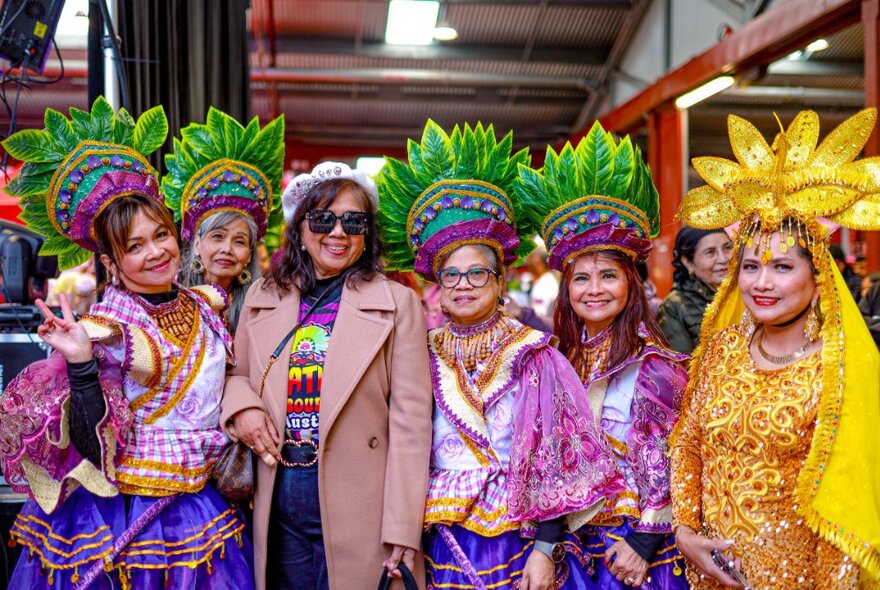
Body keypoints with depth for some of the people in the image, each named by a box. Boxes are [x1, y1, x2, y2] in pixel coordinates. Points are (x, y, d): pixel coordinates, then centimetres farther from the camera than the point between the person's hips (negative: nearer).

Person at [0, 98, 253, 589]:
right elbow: (97, 450, -18)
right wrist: (80, 364, -29)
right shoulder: (105, 328, -13)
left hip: (201, 510, 5)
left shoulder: (205, 306, 4)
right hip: (124, 518, -5)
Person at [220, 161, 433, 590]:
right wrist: (241, 406, -7)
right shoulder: (262, 297, 8)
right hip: (279, 509, 3)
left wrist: (403, 530, -12)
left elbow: (411, 419, -7)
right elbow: (236, 375, 18)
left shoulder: (397, 304, -3)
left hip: (359, 512, -3)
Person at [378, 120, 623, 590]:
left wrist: (546, 549, -11)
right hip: (442, 548, 2)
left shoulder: (531, 355, -4)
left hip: (519, 547, -2)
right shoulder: (426, 356, 3)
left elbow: (550, 462, -6)